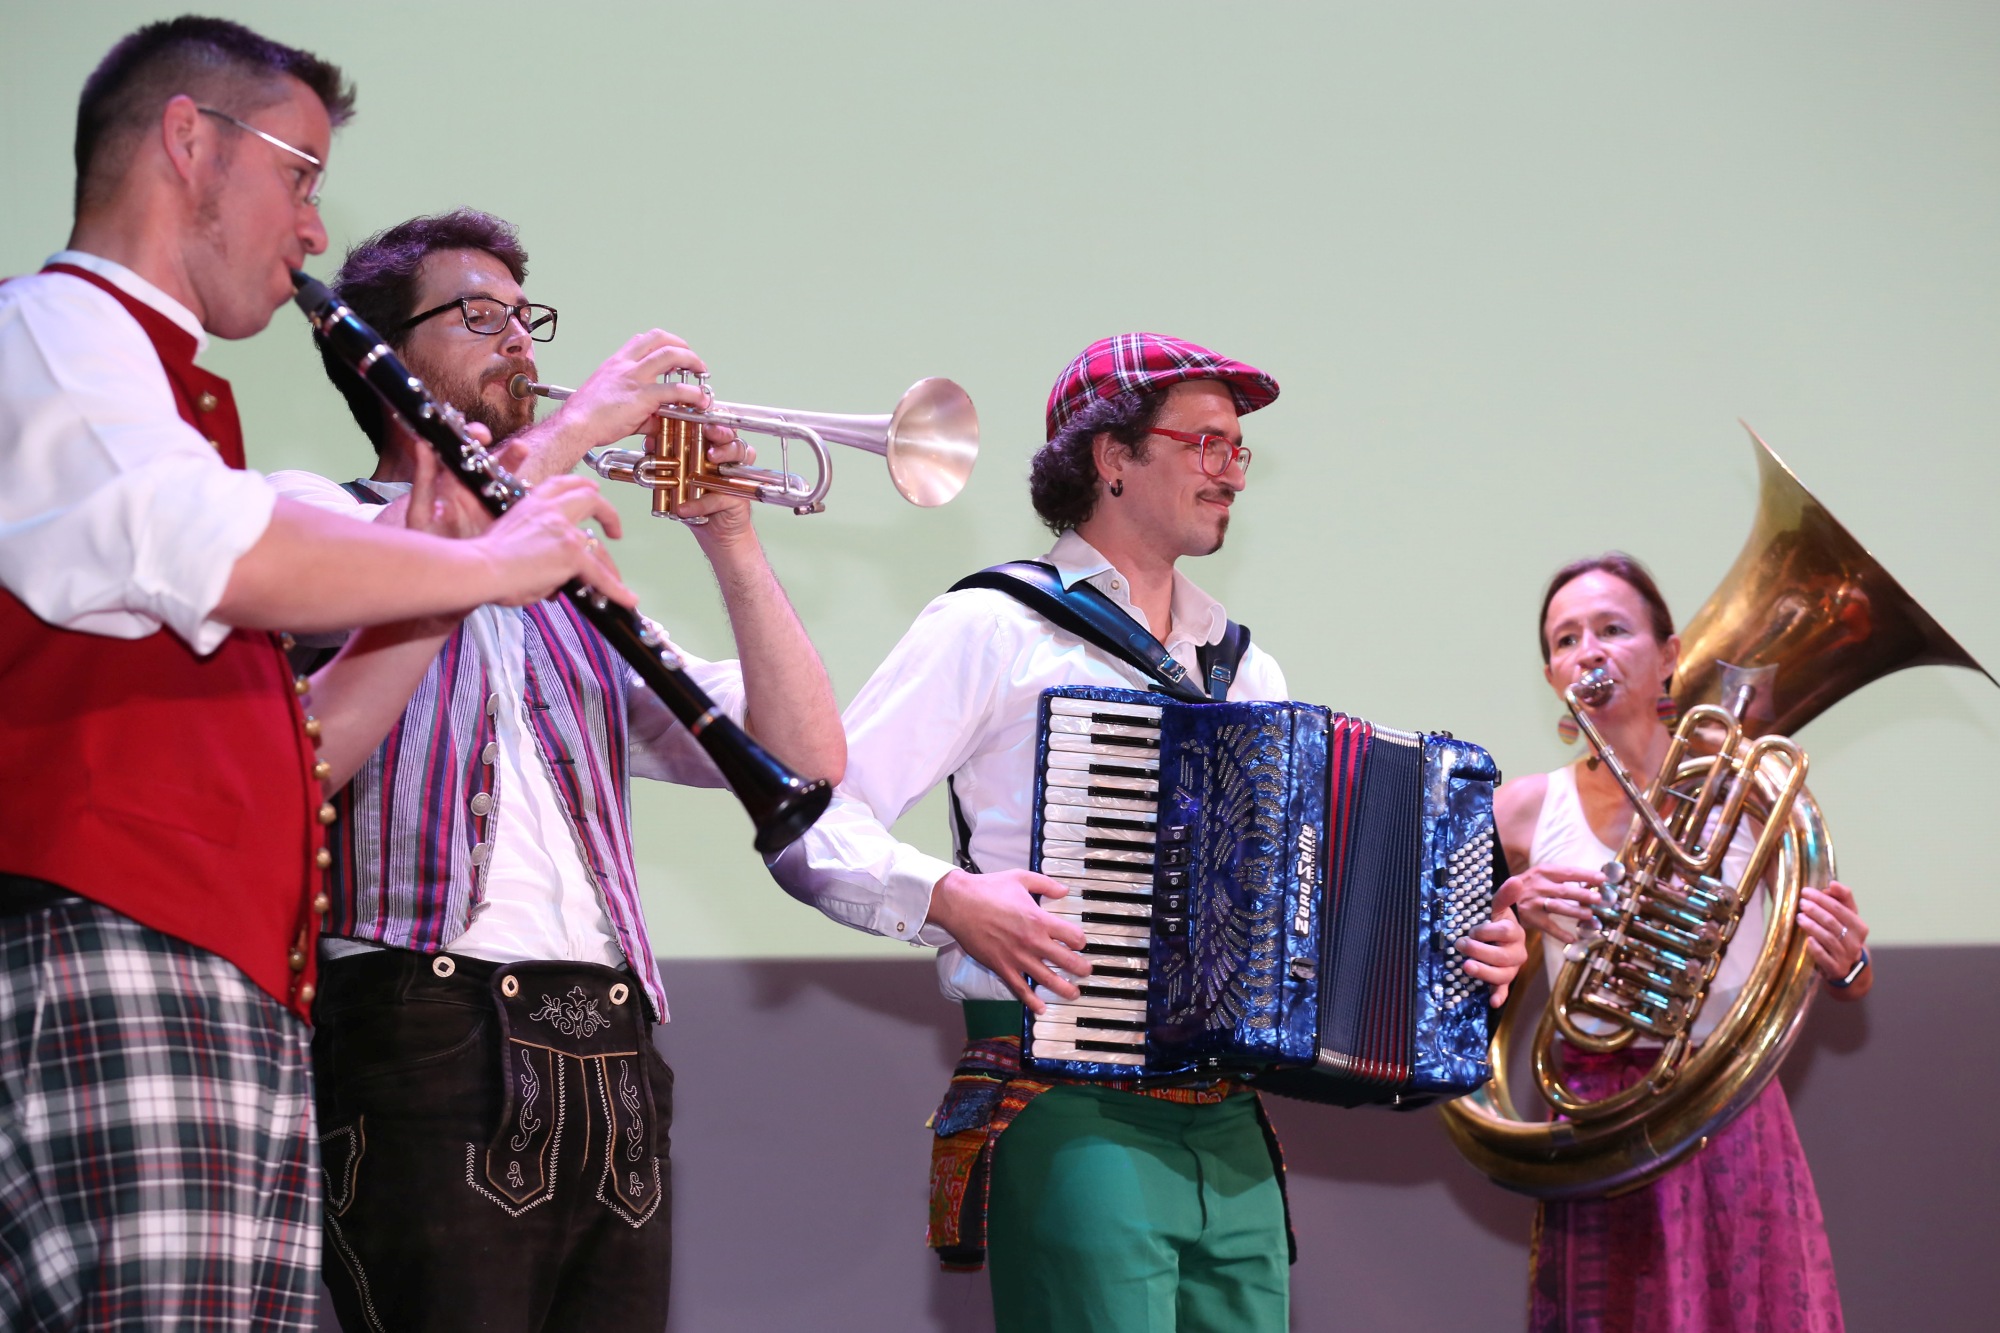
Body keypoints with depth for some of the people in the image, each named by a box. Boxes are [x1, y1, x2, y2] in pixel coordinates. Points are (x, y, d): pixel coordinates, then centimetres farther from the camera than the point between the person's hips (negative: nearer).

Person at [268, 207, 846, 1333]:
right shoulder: (308, 511, 11)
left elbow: (805, 759, 18)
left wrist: (730, 536, 9)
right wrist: (575, 427, -5)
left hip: (613, 1061, 6)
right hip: (432, 1033, -5)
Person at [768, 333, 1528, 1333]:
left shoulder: (1248, 673, 22)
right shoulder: (994, 631, 1)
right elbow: (807, 822, -4)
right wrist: (947, 897, -19)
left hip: (1231, 1129, 6)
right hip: (1075, 1123, -6)